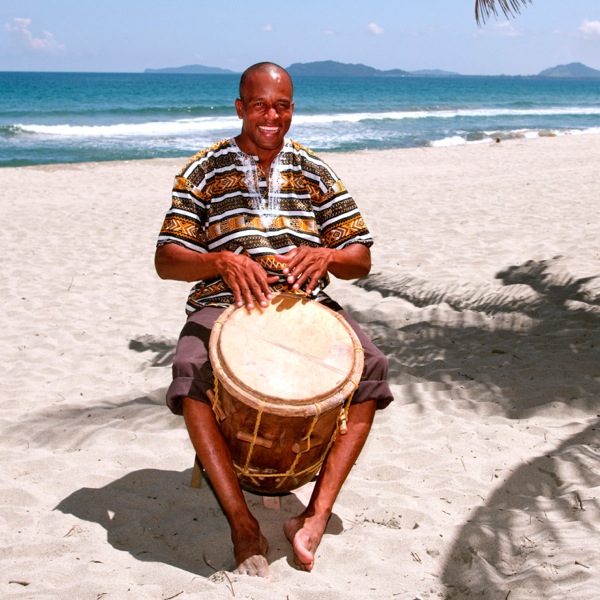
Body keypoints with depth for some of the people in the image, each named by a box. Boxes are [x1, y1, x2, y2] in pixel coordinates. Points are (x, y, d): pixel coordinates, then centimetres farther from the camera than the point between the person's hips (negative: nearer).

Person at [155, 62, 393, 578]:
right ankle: (243, 526, -24)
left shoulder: (315, 173, 12)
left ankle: (316, 515, -21)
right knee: (192, 374, -33)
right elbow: (166, 260, -2)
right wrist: (222, 261, -23)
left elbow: (360, 259, 7)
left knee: (370, 369, -24)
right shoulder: (205, 172, 6)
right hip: (224, 304, -1)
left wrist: (326, 255, -17)